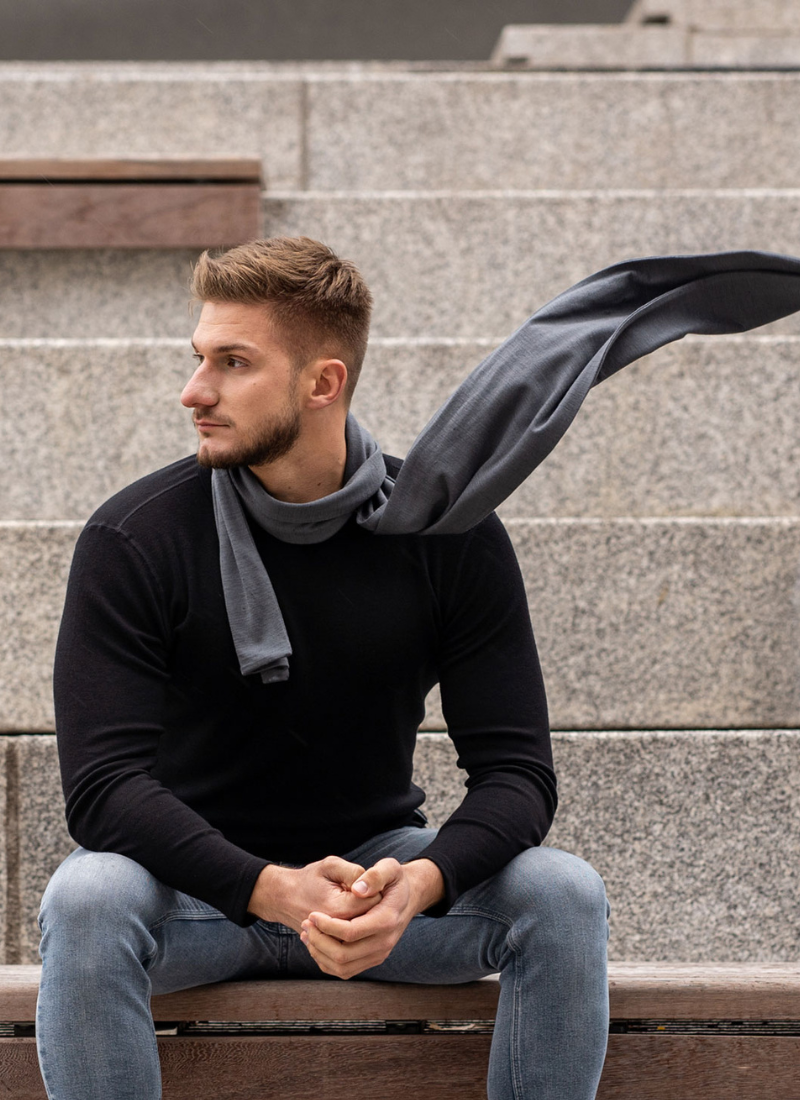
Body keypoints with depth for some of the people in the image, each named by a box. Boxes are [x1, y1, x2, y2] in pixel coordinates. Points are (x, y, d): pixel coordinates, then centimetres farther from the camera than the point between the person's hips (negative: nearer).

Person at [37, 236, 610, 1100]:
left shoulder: (449, 534, -8)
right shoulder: (134, 539, -13)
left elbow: (515, 769, -10)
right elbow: (102, 784, -20)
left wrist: (419, 884, -33)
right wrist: (272, 891, -35)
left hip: (381, 866, 2)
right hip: (200, 882, -1)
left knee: (563, 896, -23)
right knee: (87, 899, -34)